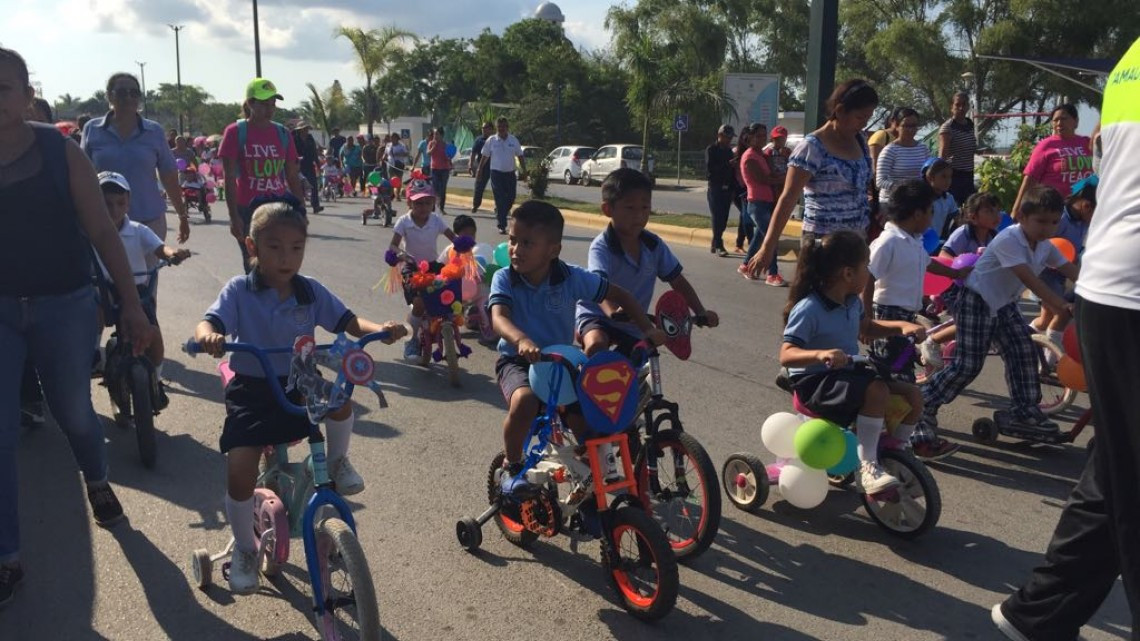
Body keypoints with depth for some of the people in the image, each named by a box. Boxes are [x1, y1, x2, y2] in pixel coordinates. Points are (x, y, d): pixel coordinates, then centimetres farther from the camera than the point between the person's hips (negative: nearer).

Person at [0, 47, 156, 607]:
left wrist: (131, 304, -6)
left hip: (63, 306, -1)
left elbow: (101, 232, -4)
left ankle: (97, 481, 47)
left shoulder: (60, 150, -6)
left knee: (74, 413, 13)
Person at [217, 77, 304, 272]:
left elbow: (293, 177, 10)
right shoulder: (235, 132, -4)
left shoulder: (282, 133, 7)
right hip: (249, 211, -3)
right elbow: (230, 178, -6)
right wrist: (234, 216, -13)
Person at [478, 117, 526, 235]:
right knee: (500, 200, -5)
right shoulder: (491, 141, -2)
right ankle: (502, 225, -1)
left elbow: (520, 156, 9)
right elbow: (485, 157, 4)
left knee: (511, 198, 4)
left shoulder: (514, 140, 4)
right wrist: (479, 170, 3)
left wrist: (524, 170, 4)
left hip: (510, 173, 3)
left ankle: (499, 215, 29)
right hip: (496, 173, -3)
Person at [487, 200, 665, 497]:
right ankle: (511, 467, -8)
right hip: (517, 361, -2)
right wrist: (521, 340, -54)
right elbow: (499, 317, -31)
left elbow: (618, 295, -1)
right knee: (524, 401, -36)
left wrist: (648, 329, -12)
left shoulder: (572, 278, -11)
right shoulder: (504, 278, -14)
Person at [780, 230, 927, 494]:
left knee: (912, 396, -4)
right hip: (815, 383, -8)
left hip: (850, 373, 9)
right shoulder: (809, 309, -21)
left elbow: (866, 327, 26)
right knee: (877, 391, -33)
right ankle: (867, 467, -21)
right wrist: (820, 354, -44)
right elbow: (786, 355, -26)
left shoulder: (852, 302, 5)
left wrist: (901, 326, 9)